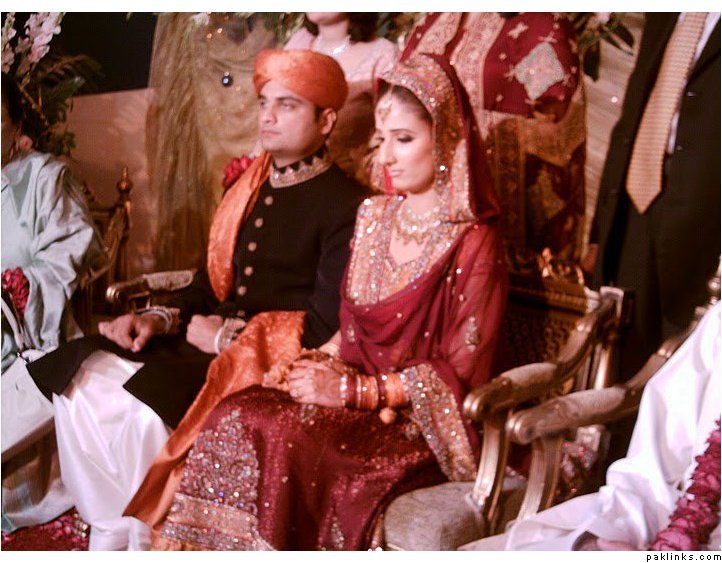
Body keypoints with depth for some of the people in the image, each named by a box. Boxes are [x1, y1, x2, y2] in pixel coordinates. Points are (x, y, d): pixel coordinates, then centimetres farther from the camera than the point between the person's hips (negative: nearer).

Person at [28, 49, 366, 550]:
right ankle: (109, 532, 0)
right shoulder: (249, 187, 17)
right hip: (211, 340, 8)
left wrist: (228, 336, -12)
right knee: (81, 377, -11)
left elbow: (326, 324, -14)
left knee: (147, 406, -28)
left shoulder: (345, 204, -8)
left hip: (271, 361, -8)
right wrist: (165, 317, 2)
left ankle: (146, 540, -5)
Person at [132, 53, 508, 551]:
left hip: (422, 424, -6)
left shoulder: (472, 245, -12)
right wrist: (315, 364, -4)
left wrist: (354, 391, -17)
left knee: (286, 440, -29)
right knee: (234, 420, -18)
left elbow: (461, 374, -13)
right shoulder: (374, 218, 10)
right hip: (354, 388, 6)